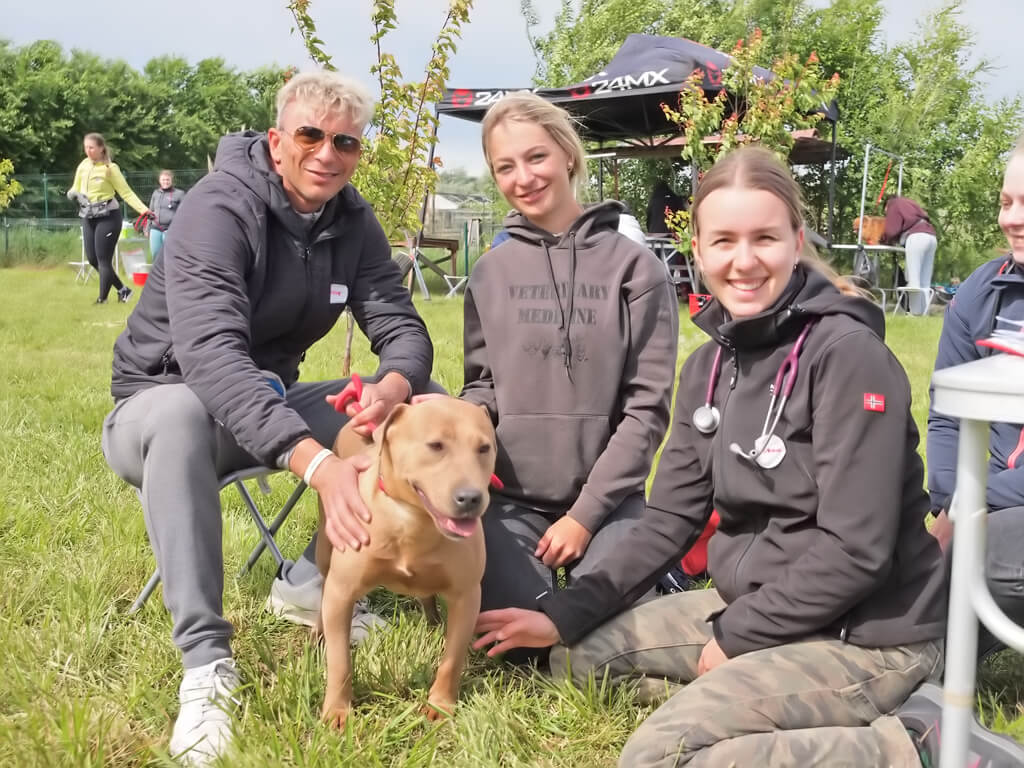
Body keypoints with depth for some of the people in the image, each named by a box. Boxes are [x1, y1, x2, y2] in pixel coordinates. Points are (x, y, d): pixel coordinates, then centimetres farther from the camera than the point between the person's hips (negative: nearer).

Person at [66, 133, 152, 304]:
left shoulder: (110, 168, -10)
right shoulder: (83, 166, 6)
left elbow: (126, 192, -11)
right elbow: (75, 188, 15)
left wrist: (143, 209, -22)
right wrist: (72, 194, -9)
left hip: (108, 216, -7)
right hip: (89, 217, 7)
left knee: (103, 259, -4)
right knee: (92, 259, 6)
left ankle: (102, 298, 7)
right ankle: (122, 289, 20)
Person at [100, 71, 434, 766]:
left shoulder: (353, 221, -4)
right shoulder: (220, 209, -25)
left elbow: (403, 329, -8)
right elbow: (212, 353, -39)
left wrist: (394, 386, -35)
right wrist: (316, 461, -52)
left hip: (271, 404, 6)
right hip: (163, 402, -6)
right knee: (183, 412, -42)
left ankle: (311, 578, -2)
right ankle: (206, 660, -33)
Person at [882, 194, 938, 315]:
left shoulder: (893, 205, 15)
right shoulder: (909, 203, 35)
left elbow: (892, 230, 3)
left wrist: (883, 239, 22)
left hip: (917, 237, -7)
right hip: (931, 237, 7)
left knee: (913, 281, -9)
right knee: (925, 282, 4)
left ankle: (915, 313, -15)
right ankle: (924, 314, -3)